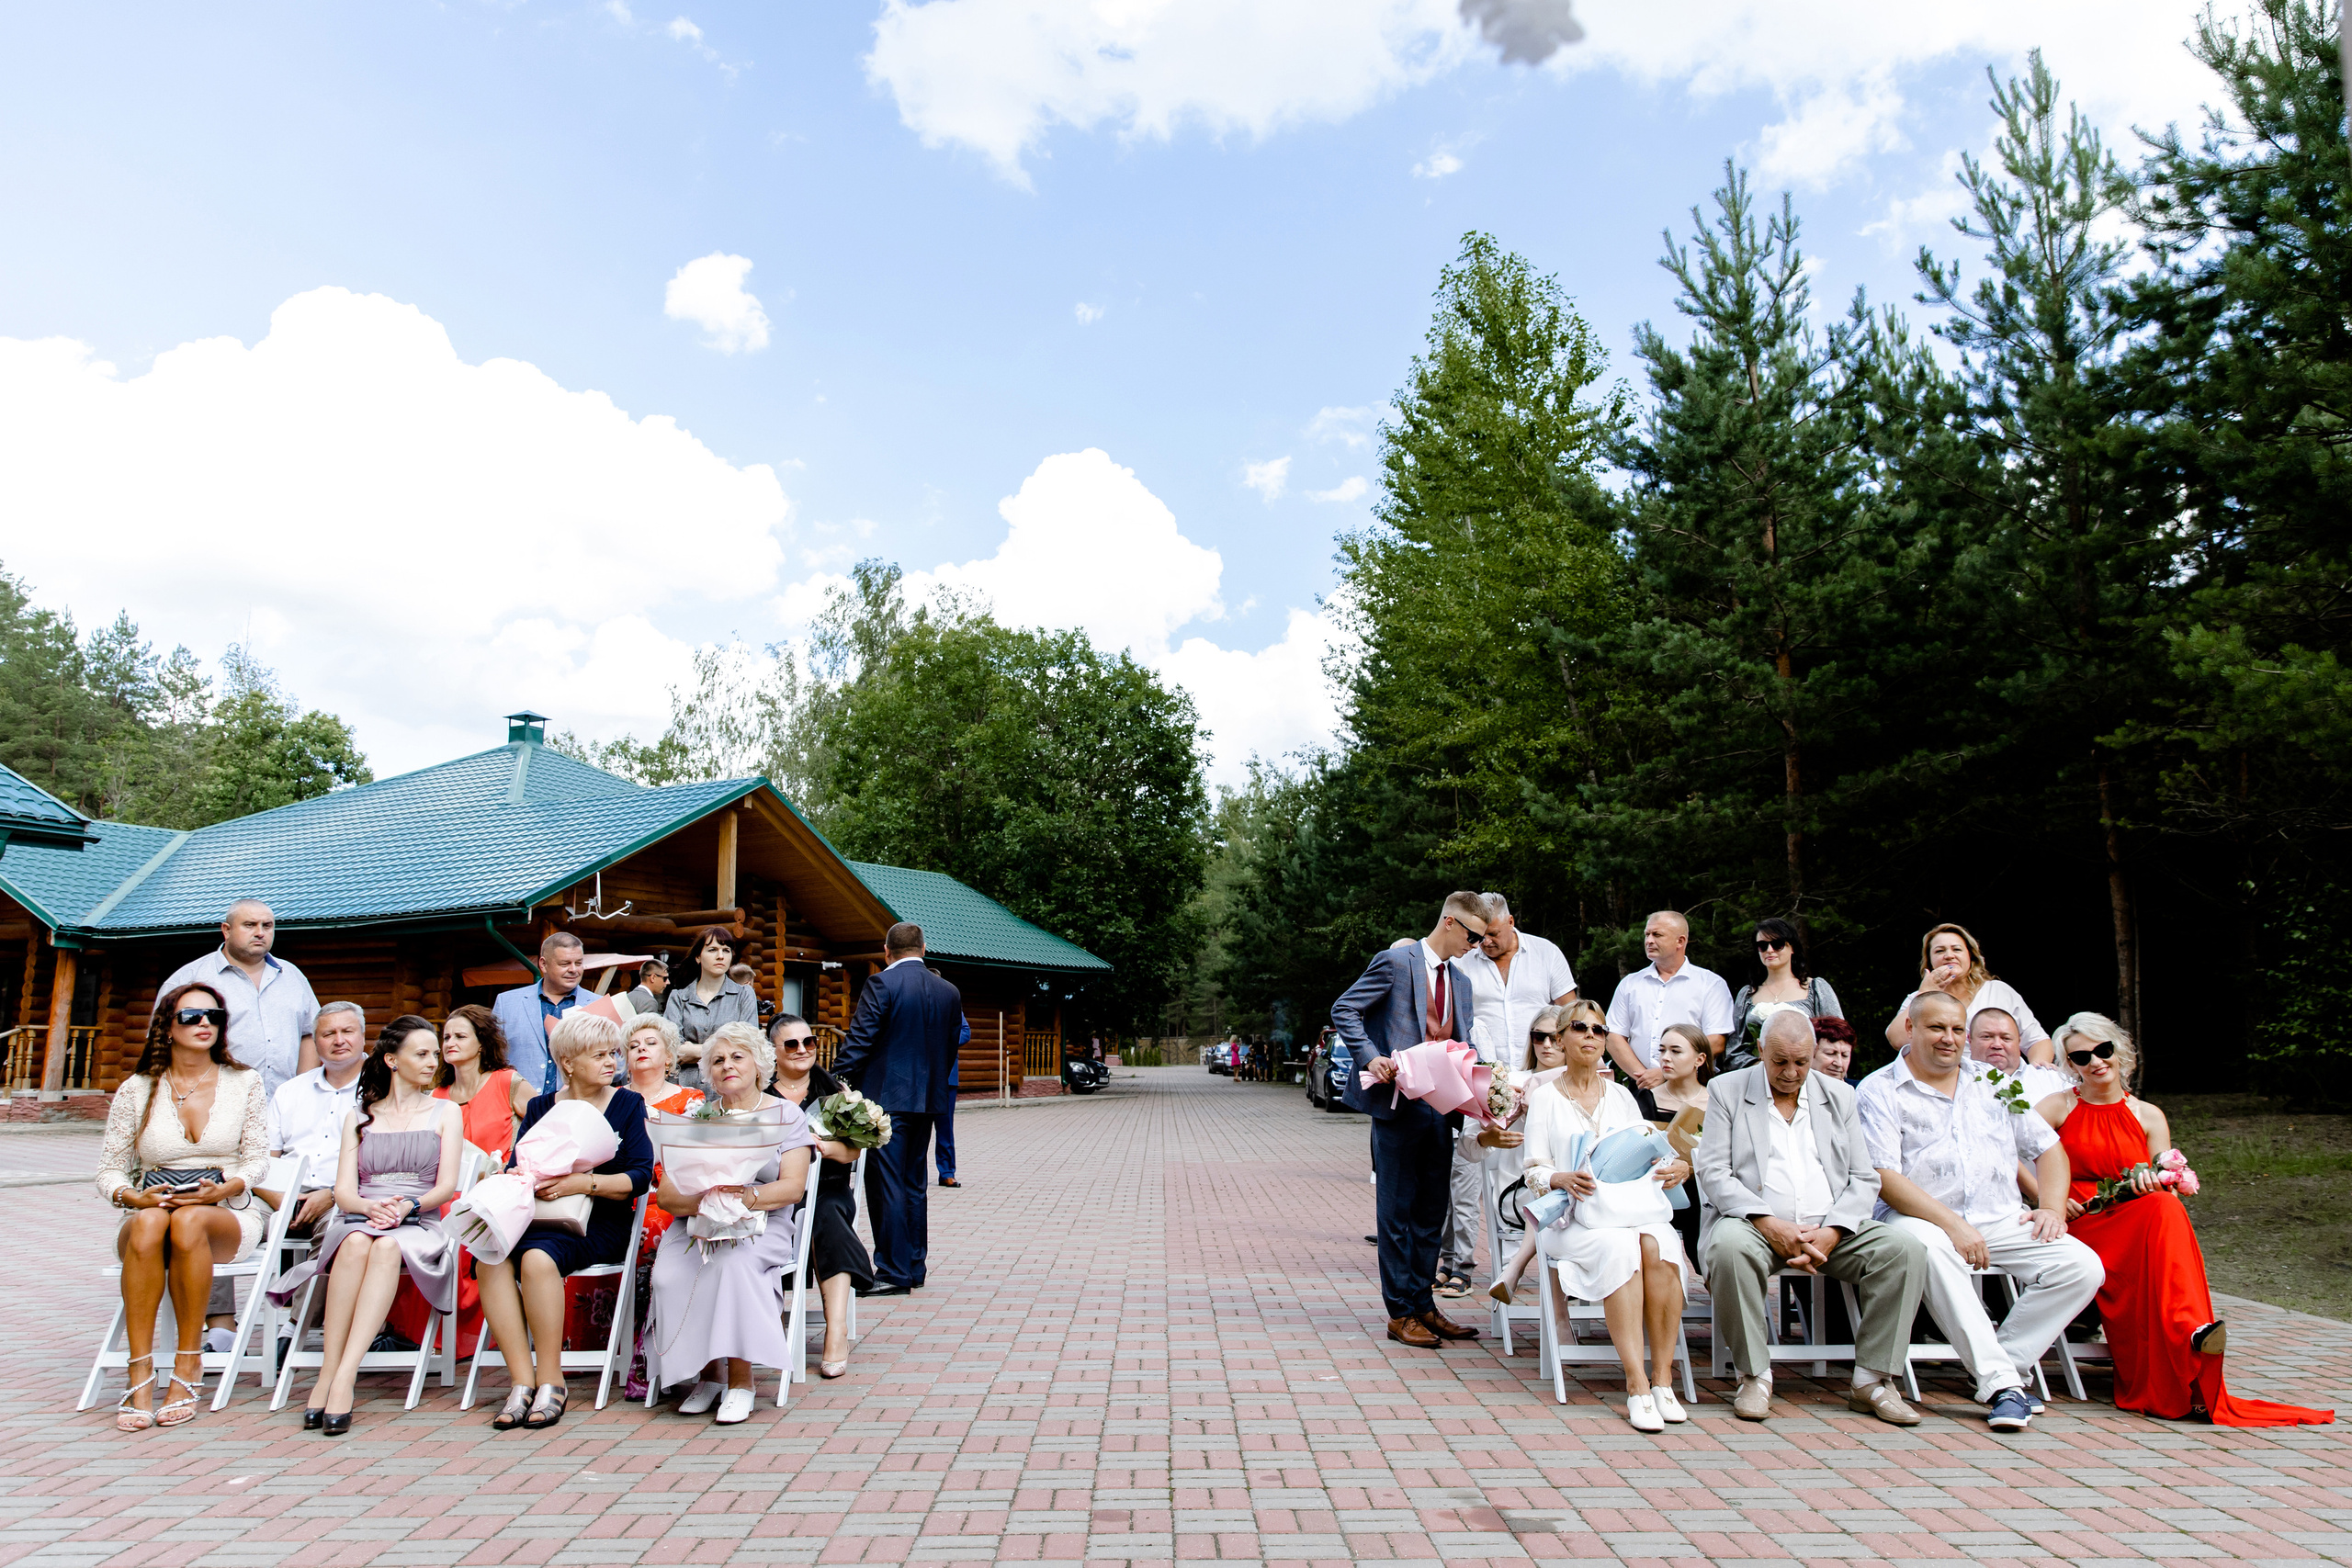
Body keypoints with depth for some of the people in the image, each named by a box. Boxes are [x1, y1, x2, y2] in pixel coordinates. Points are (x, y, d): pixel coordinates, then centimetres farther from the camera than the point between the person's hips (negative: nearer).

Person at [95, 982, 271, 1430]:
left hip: (228, 1216, -1)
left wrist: (223, 1189, -15)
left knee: (188, 1221, -37)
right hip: (148, 1211, 1)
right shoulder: (137, 1090, 7)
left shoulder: (243, 1082, 7)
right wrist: (135, 1197, -15)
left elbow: (258, 1159, 5)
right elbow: (109, 1171, 7)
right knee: (148, 1222, -37)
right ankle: (140, 1377, -34)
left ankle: (188, 1368, -28)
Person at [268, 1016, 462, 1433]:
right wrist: (371, 1207, -15)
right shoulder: (358, 1118, 20)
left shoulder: (445, 1113, 16)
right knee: (356, 1242, -35)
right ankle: (328, 1373, -35)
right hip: (358, 1219, 1)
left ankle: (344, 1379, -42)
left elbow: (447, 1186, 5)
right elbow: (344, 1191, 8)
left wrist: (408, 1205, -16)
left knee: (387, 1247, -36)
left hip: (418, 1226, -1)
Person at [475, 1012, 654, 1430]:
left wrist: (585, 1183, -17)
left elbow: (641, 1176, -4)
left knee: (538, 1257, -32)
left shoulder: (628, 1104, 6)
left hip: (601, 1223, -3)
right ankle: (522, 1382, -21)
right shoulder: (540, 1108, 16)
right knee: (490, 1257, -27)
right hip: (542, 1219, 3)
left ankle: (551, 1381, -19)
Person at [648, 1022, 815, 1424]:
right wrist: (704, 1199, -19)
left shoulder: (786, 1114, 6)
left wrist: (746, 1197, -23)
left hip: (764, 1223, -3)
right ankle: (709, 1372, -6)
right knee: (668, 1275, -27)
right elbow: (666, 1194, 3)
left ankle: (741, 1380, -19)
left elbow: (792, 1186, -5)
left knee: (734, 1263, -34)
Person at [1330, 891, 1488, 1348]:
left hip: (1440, 1107, 7)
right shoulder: (1396, 961, -7)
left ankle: (1423, 1305, 23)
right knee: (1397, 1210, 1)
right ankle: (1400, 1314, 9)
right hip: (1398, 1104, -7)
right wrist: (1370, 1056, -20)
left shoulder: (1460, 980, 16)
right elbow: (1344, 1009, -8)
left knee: (1433, 1211, 12)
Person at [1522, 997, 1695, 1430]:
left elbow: (1647, 1156, 16)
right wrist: (1563, 1178, -17)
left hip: (1635, 1207, 3)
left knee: (1658, 1245, -32)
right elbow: (1534, 1171, 4)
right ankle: (1636, 1383, -32)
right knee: (1619, 1249, -35)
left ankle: (1662, 1376, -25)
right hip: (1576, 1216, -3)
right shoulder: (1544, 1098, 12)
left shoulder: (1621, 1095, 22)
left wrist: (1677, 1167, -6)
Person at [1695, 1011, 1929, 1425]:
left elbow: (1864, 1180, 8)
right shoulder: (1726, 1091, 5)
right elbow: (1713, 1173, -3)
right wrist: (1769, 1224, -17)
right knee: (1730, 1245, -36)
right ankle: (1755, 1376, -18)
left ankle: (1872, 1381, -10)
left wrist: (1830, 1233, -11)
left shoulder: (1840, 1097, 14)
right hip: (1754, 1223, -3)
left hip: (1830, 1227, 3)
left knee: (1905, 1248, -21)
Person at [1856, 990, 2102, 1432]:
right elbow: (1885, 1179, -10)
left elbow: (2047, 1146, 21)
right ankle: (2001, 1382, -32)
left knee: (2083, 1266, -18)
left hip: (2002, 1218, 5)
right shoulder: (1879, 1091, 0)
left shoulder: (1992, 1082, 18)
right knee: (1930, 1251, -38)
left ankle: (2008, 1364, -12)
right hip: (1924, 1216, -5)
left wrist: (2052, 1207, 3)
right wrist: (1952, 1224, -19)